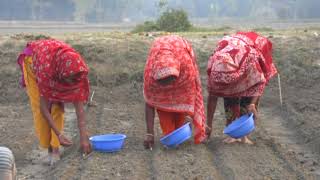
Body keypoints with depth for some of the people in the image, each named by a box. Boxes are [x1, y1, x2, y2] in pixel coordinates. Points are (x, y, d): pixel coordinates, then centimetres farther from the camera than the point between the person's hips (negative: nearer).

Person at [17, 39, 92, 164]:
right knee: (38, 107, -11)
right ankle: (48, 147, 1)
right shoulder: (46, 69, -45)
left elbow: (79, 107, -30)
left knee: (57, 106, -11)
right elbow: (43, 107, -37)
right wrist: (59, 134, -39)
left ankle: (55, 149, -5)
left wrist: (84, 137, -36)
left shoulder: (77, 70, -34)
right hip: (32, 61, -3)